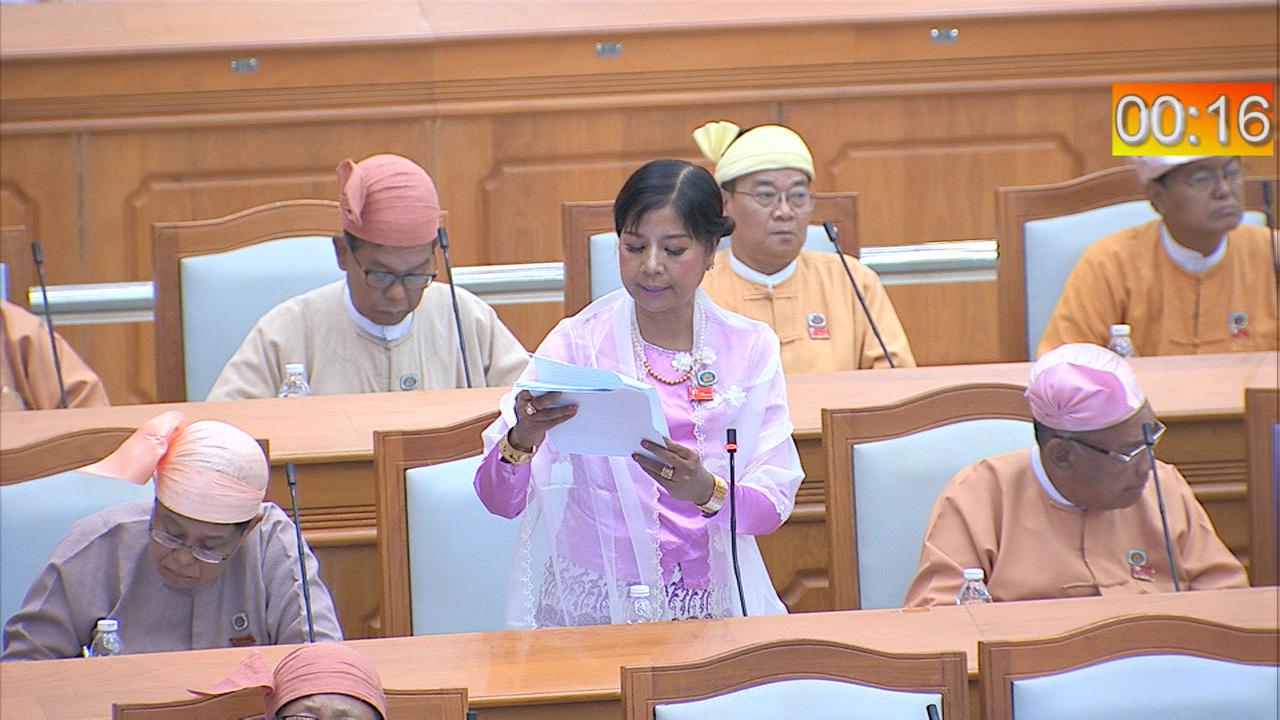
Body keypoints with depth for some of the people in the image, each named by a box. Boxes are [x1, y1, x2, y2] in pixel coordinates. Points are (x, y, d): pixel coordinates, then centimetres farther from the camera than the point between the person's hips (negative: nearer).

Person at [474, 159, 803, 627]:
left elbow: (775, 504, -1)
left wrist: (707, 492, -23)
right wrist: (520, 442, -28)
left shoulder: (751, 349, 8)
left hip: (714, 606, 1)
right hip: (596, 602, -1)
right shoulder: (577, 343, 3)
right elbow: (499, 500, -5)